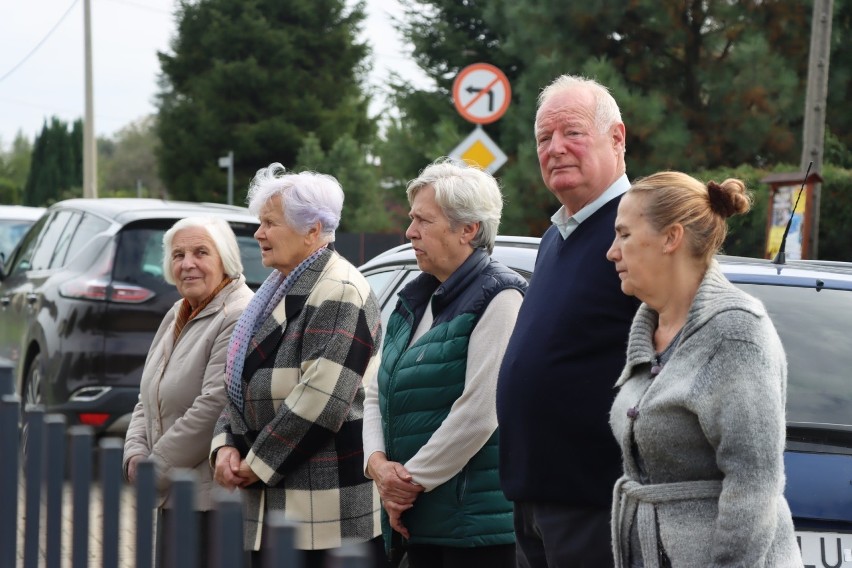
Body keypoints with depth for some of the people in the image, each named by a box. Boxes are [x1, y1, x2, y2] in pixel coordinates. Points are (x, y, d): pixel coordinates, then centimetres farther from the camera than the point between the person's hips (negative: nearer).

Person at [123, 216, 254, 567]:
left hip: (213, 498, -9)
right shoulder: (178, 315, 16)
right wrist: (136, 455, 0)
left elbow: (213, 409, -22)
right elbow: (148, 399, 19)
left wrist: (154, 470, -15)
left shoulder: (239, 319, -15)